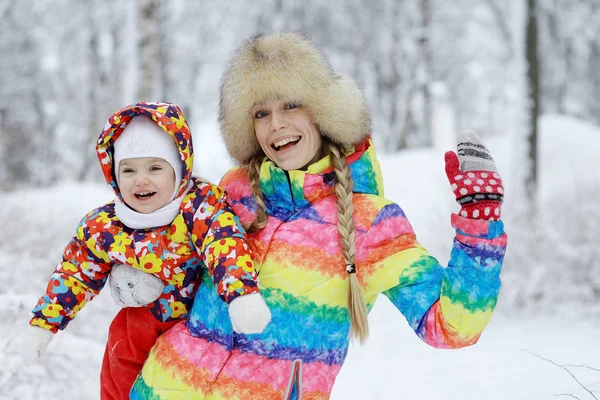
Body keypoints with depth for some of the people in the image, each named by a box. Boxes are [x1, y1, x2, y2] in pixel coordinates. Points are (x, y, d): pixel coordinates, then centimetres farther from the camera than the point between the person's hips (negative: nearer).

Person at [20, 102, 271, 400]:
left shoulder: (202, 204, -24)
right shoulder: (101, 228, -10)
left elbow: (225, 241, -41)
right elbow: (75, 275, 4)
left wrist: (242, 293, -60)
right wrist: (43, 324, 6)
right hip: (139, 327, 3)